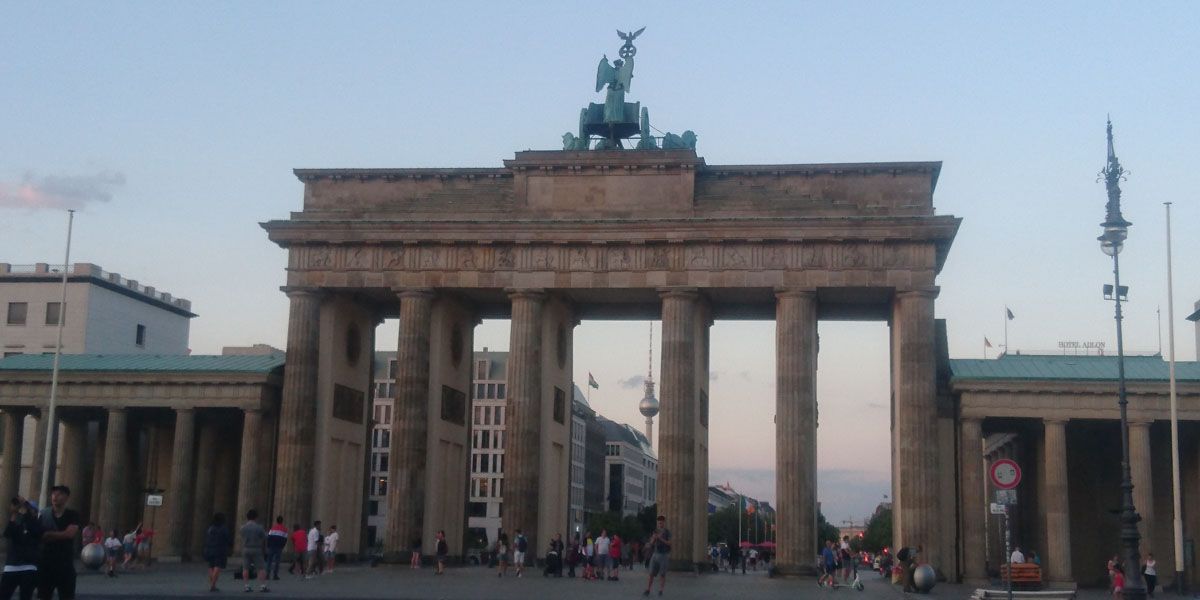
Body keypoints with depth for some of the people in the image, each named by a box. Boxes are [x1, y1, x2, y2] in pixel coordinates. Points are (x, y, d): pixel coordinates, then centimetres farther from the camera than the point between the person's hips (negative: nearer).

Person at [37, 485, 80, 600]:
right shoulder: (44, 514, 7)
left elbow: (70, 533, -13)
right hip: (46, 560, 2)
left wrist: (48, 534, -8)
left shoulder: (72, 515, 1)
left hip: (65, 561, -2)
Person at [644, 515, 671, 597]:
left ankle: (660, 591, 4)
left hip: (664, 555, -3)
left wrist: (661, 538, -22)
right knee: (651, 573, -2)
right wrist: (653, 538, -18)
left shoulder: (667, 532, -2)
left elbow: (669, 543, -11)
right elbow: (651, 544, 3)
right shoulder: (655, 532, 7)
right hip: (655, 554, 3)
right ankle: (647, 590, -1)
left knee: (662, 574, -2)